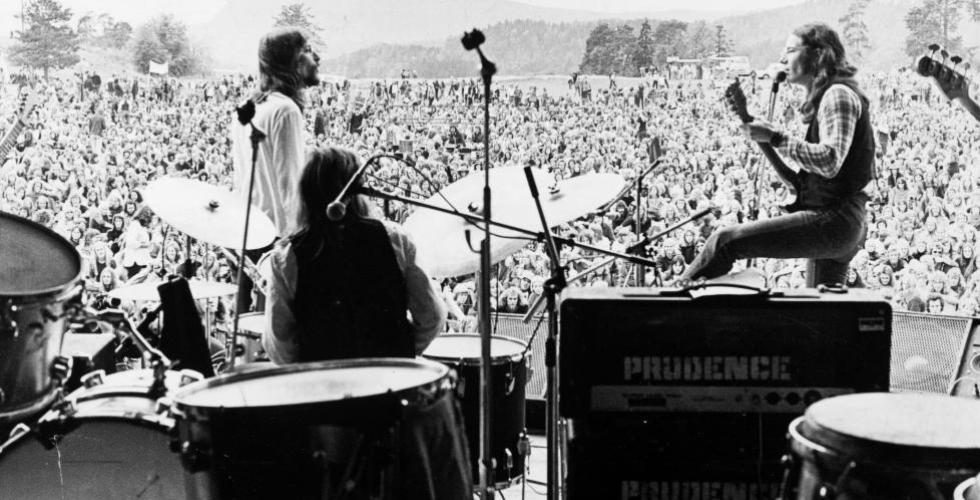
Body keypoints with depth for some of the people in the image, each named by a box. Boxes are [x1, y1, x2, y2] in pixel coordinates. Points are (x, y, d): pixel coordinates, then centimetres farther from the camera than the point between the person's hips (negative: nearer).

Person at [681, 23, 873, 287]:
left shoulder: (838, 95, -10)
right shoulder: (827, 97, 22)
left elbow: (830, 162, -24)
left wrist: (775, 138, -22)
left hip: (833, 219, -11)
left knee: (726, 240, -17)